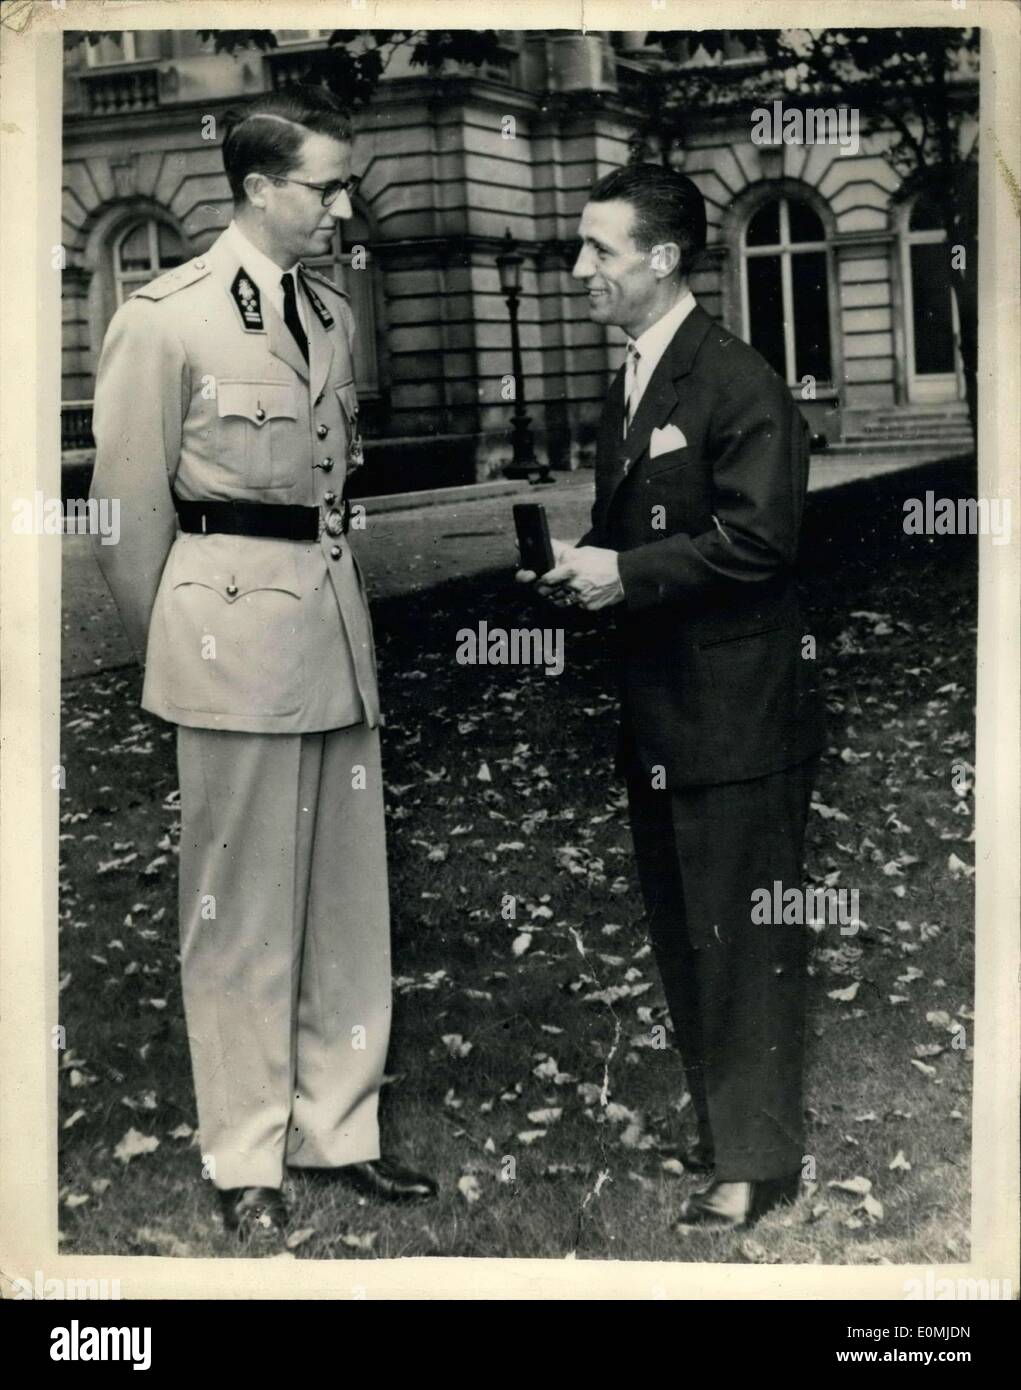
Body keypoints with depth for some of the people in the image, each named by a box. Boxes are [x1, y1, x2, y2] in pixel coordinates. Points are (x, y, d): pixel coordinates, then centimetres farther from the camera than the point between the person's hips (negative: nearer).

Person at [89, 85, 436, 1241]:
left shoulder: (332, 313, 10)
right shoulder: (168, 318, -9)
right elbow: (127, 507, -4)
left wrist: (332, 597, 16)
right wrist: (172, 647, 4)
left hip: (336, 621, 6)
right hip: (235, 629, -6)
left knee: (350, 893, 11)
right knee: (242, 906, 3)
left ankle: (337, 1129, 26)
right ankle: (245, 1159, 18)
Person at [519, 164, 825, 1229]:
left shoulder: (739, 384, -13)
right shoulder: (628, 387, 15)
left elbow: (759, 539, -20)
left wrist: (626, 573, -19)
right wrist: (580, 564, 2)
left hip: (735, 712, -9)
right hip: (658, 710, 9)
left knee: (743, 938, 0)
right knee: (680, 932, 18)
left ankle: (756, 1160, 12)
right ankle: (715, 1122, 33)